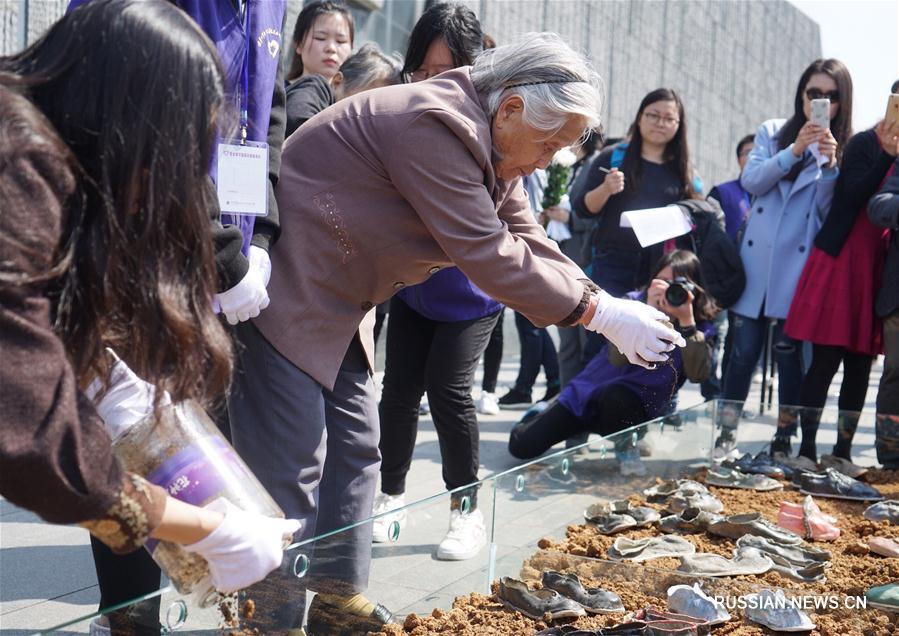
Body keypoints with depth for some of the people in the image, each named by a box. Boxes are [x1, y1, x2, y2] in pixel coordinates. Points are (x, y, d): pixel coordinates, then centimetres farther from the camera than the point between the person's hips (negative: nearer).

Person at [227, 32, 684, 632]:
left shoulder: (491, 145, 4)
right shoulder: (437, 126, -27)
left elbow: (526, 240, 3)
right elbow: (490, 257, -28)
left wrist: (610, 308, -8)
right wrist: (599, 312, -22)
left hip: (336, 300, 10)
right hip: (286, 286, -10)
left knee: (355, 448, 11)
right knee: (291, 467, -8)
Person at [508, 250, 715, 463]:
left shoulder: (700, 325, -10)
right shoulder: (635, 301, -11)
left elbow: (697, 374, -28)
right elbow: (618, 358, -25)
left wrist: (686, 320, -34)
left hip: (639, 407, -1)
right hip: (587, 392, 1)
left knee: (616, 396, -38)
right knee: (521, 445, -7)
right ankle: (541, 415, 28)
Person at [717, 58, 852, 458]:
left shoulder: (845, 150, 6)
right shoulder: (773, 132, 10)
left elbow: (829, 210, -2)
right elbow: (752, 181, -4)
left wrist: (829, 165, -18)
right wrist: (795, 150, -16)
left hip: (799, 264, -1)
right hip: (756, 257, 1)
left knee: (788, 349, -1)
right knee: (744, 348, 1)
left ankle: (784, 439, 8)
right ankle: (726, 433, 9)